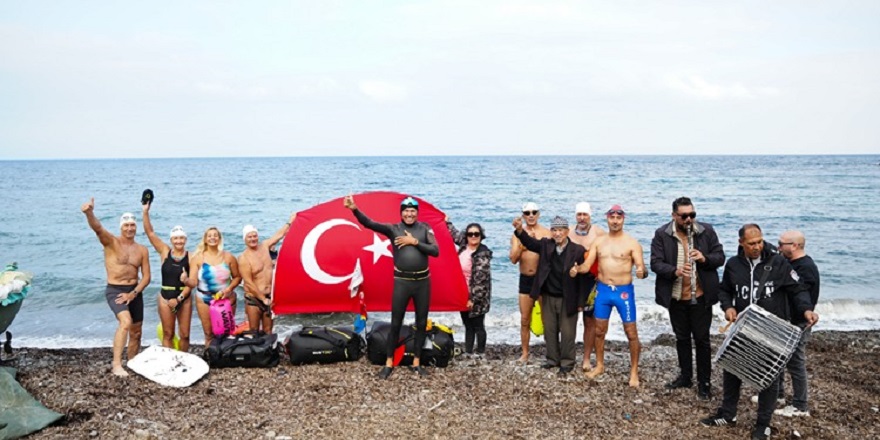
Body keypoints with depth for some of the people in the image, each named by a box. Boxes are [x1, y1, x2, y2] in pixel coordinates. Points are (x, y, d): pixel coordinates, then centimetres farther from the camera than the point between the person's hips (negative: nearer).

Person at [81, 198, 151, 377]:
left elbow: (146, 276, 2)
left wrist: (133, 294, -12)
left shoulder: (142, 250, 4)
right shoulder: (111, 242, -6)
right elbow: (98, 228, -27)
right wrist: (89, 213, -48)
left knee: (136, 333, 12)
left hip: (135, 292, 5)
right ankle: (117, 364, -28)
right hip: (114, 291, -5)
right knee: (126, 322, -29)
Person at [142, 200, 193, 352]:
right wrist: (146, 212, -16)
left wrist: (179, 299, -15)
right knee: (168, 334, 5)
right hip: (166, 298, 1)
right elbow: (150, 233, -7)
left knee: (185, 335, 4)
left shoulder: (190, 257, -5)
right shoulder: (165, 252, 0)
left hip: (184, 298, 0)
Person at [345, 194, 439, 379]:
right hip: (402, 282, -2)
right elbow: (369, 223, -18)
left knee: (421, 323, 10)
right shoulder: (393, 229, -3)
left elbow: (435, 251, -7)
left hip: (423, 281, 2)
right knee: (396, 323, 3)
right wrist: (354, 209, -34)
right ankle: (389, 362, 16)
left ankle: (416, 362, 23)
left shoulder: (424, 228, 3)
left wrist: (414, 242, -14)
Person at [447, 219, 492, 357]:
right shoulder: (464, 245, 3)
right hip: (463, 295, 7)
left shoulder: (483, 254, -17)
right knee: (468, 325, 14)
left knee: (478, 326, 2)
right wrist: (447, 222, 26)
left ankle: (480, 354, 12)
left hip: (477, 296, -7)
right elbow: (455, 233, 26)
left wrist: (473, 299, -22)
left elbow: (481, 279, -20)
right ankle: (468, 353, 20)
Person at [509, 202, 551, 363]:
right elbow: (513, 259, -5)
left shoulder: (546, 233, -3)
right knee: (524, 320, 8)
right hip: (525, 280, 2)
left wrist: (537, 242, -21)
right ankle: (525, 353, 18)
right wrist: (523, 242, -15)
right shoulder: (517, 234, 4)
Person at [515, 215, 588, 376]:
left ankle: (567, 363, 20)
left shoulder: (578, 250, -13)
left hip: (568, 300, -4)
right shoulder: (545, 245, -2)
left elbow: (583, 278, -11)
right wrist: (519, 229, -37)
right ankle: (553, 359, 30)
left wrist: (580, 302, -11)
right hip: (548, 298, 4)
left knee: (567, 333, 6)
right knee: (549, 331, 15)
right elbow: (529, 242, -15)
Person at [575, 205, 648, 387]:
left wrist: (642, 272, -36)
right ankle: (599, 365, 31)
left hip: (624, 291, -3)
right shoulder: (598, 241, 5)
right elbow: (587, 266, 1)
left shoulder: (632, 243, -7)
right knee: (599, 331, 13)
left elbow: (642, 268, -12)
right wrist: (576, 269, -21)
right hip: (602, 290, 4)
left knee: (631, 333, 1)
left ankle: (634, 371, 14)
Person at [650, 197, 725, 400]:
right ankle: (685, 376, 32)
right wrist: (675, 271, -28)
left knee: (702, 339, 5)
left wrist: (704, 258, -21)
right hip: (676, 297, 1)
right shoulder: (662, 235, -6)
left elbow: (720, 257, 0)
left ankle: (704, 382, 17)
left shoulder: (706, 231, -4)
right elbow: (655, 263, -10)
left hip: (701, 296, -1)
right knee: (682, 338, 16)